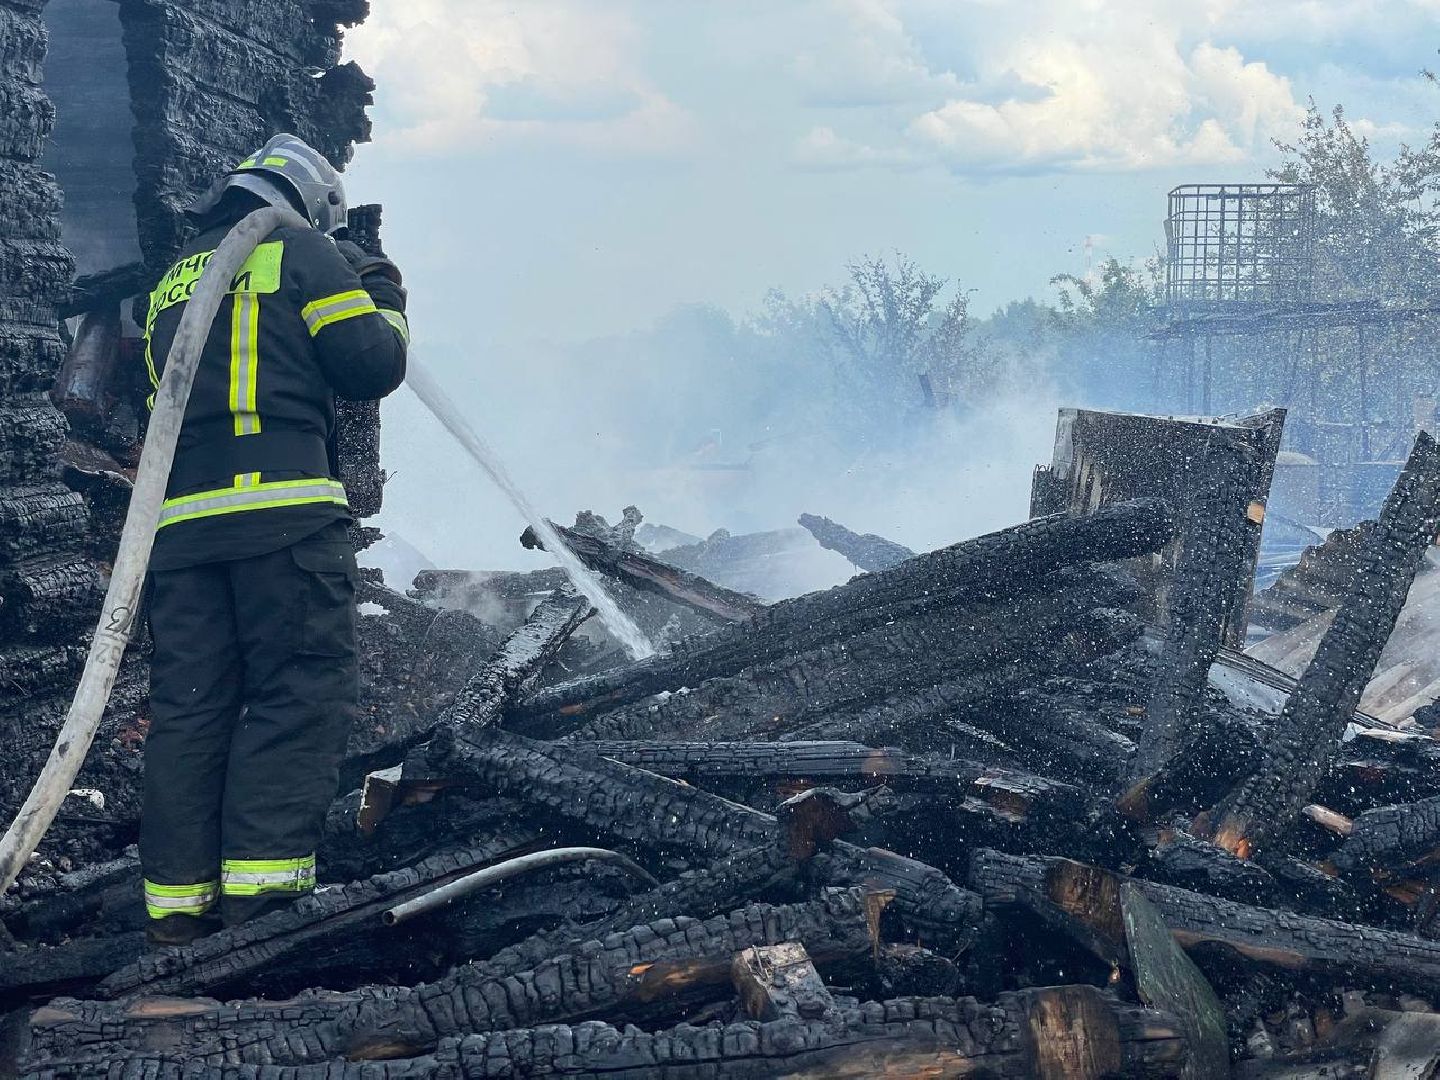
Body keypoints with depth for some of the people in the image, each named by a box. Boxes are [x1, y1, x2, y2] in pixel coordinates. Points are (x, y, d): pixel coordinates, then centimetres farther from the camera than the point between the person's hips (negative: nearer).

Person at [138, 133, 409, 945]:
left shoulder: (170, 285, 24)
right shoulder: (304, 254, 4)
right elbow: (374, 367, -2)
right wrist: (382, 293, 16)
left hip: (180, 520, 7)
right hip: (284, 512, -6)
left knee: (188, 703, 6)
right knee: (302, 693, -5)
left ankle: (178, 902, 5)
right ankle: (263, 883, -15)